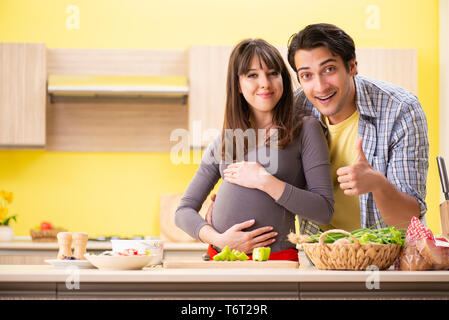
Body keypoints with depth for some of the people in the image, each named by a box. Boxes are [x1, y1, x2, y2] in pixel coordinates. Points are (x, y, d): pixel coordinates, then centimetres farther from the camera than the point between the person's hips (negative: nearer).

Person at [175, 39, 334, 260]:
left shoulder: (305, 129, 7)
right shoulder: (223, 141, 17)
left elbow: (325, 211, -1)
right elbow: (184, 211, 17)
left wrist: (264, 181, -6)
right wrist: (219, 239, -2)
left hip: (276, 260, -3)